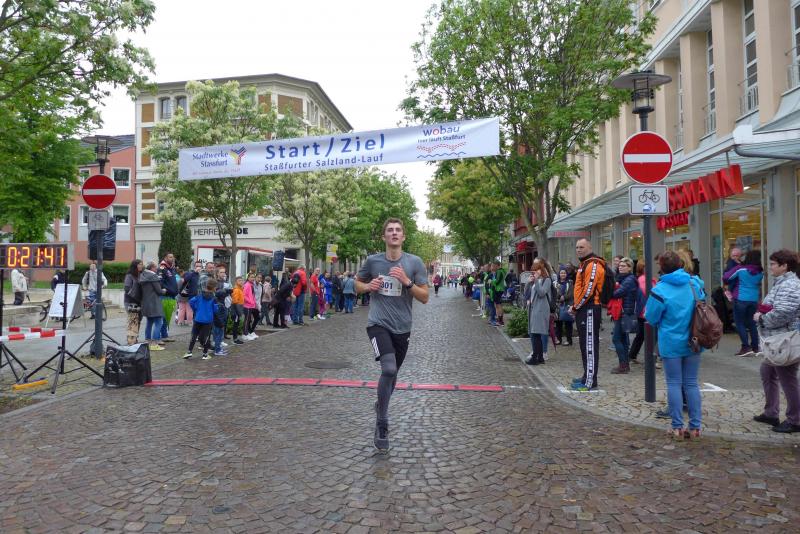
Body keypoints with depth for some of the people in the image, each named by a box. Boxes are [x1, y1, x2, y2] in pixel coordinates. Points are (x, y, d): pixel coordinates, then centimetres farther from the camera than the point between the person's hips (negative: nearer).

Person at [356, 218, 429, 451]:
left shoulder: (414, 262, -3)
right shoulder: (372, 261, -1)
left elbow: (424, 297, -3)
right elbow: (357, 284, 14)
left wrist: (407, 281, -19)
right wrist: (369, 286, -8)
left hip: (402, 327, 2)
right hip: (378, 324, -2)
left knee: (392, 373, 18)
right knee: (389, 369, -22)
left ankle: (381, 405, 48)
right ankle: (381, 425, -6)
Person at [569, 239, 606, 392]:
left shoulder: (593, 265, -13)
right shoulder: (584, 264, 20)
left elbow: (588, 290, -20)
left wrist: (576, 307, -12)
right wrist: (575, 306, 15)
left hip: (589, 310, -11)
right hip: (583, 309, 11)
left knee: (590, 345, -7)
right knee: (584, 344, 16)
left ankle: (590, 382, -4)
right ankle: (587, 376, 26)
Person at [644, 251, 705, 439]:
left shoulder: (660, 290, -17)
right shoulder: (695, 283, -2)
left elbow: (651, 318, -9)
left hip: (671, 343, -4)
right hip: (693, 343, 4)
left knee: (674, 384, 6)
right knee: (691, 383, 12)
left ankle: (677, 428, 10)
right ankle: (695, 427, 17)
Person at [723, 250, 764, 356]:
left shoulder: (740, 268, -11)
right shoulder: (760, 272, 2)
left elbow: (725, 278, -10)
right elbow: (759, 283, 17)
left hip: (741, 299, -5)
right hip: (754, 300, 5)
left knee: (739, 323, 2)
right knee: (751, 323, 15)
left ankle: (746, 347, -5)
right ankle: (755, 347, 16)